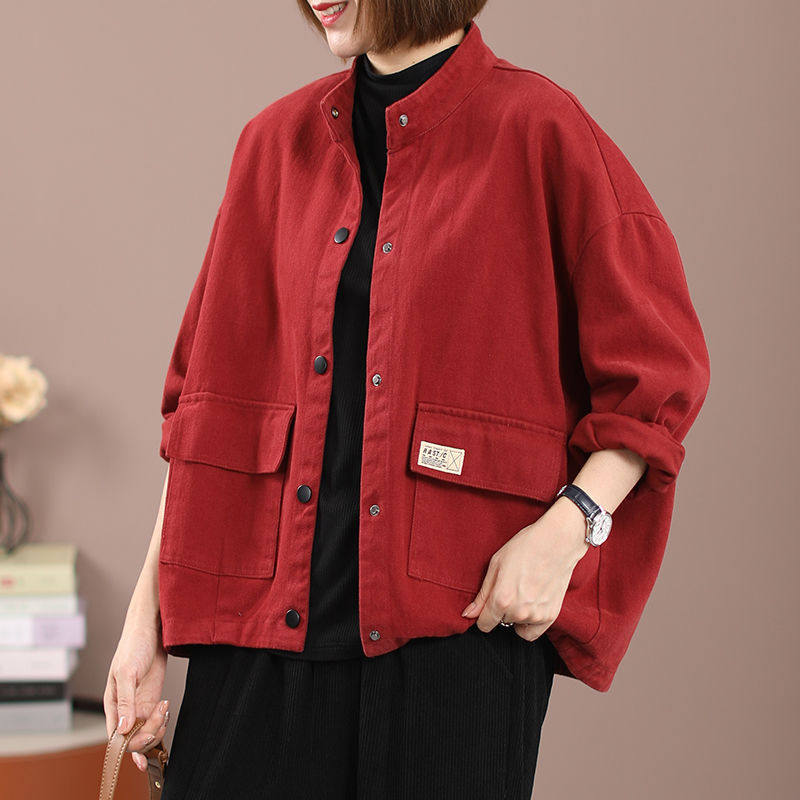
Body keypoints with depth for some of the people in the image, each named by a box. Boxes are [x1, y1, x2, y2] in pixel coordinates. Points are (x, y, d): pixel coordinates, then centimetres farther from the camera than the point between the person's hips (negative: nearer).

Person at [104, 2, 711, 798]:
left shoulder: (539, 132, -4)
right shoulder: (278, 140, 9)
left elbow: (660, 372, -2)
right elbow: (206, 395, 11)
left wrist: (567, 527, -15)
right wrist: (148, 614, 8)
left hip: (459, 620, -3)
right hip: (264, 616, 4)